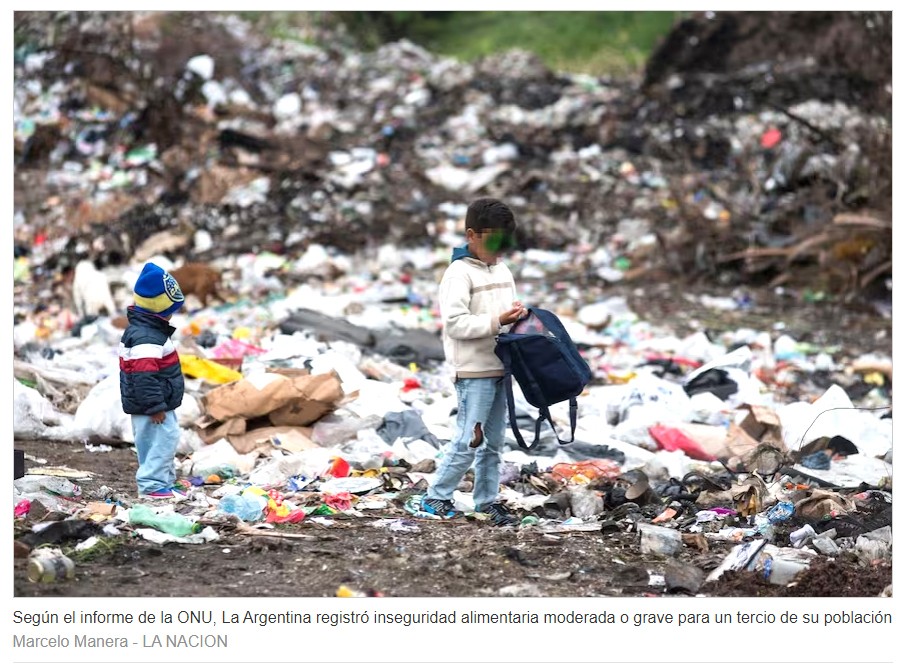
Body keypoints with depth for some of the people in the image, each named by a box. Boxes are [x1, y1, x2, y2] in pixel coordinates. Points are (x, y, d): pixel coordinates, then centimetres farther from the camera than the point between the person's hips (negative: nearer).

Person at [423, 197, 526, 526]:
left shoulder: (502, 271, 14)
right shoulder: (460, 273, -11)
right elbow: (455, 323, -19)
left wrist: (519, 315, 2)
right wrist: (497, 321, -24)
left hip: (500, 368, 8)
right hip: (474, 372, -8)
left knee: (493, 440, 11)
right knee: (469, 438, -7)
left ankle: (487, 499, 19)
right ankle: (436, 497, 4)